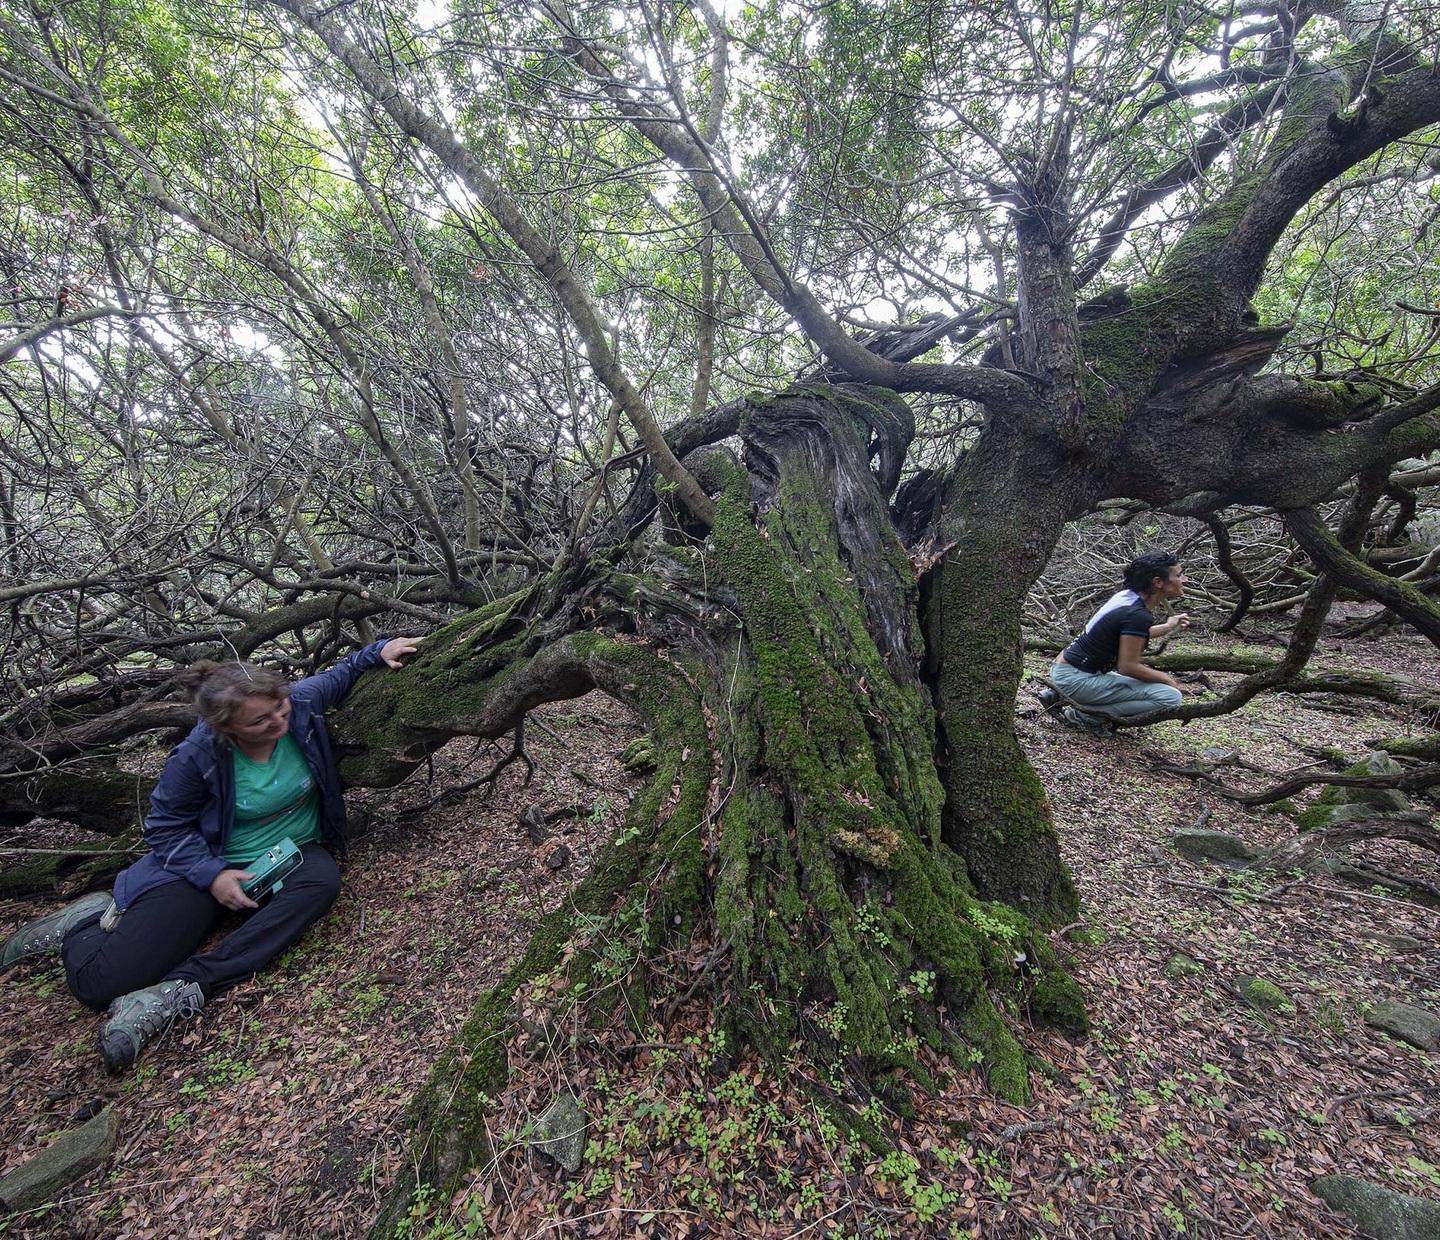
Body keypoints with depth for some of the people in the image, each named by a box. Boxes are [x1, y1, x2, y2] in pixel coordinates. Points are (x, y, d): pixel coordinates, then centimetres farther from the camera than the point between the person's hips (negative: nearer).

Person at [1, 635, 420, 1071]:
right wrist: (212, 874, -20)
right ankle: (89, 919, 23)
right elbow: (165, 825, -6)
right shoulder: (198, 756, -20)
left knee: (323, 880, -35)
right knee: (98, 983, -13)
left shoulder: (300, 701, -17)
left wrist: (378, 650, -12)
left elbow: (341, 674, 4)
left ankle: (182, 992, -29)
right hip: (209, 863, -1)